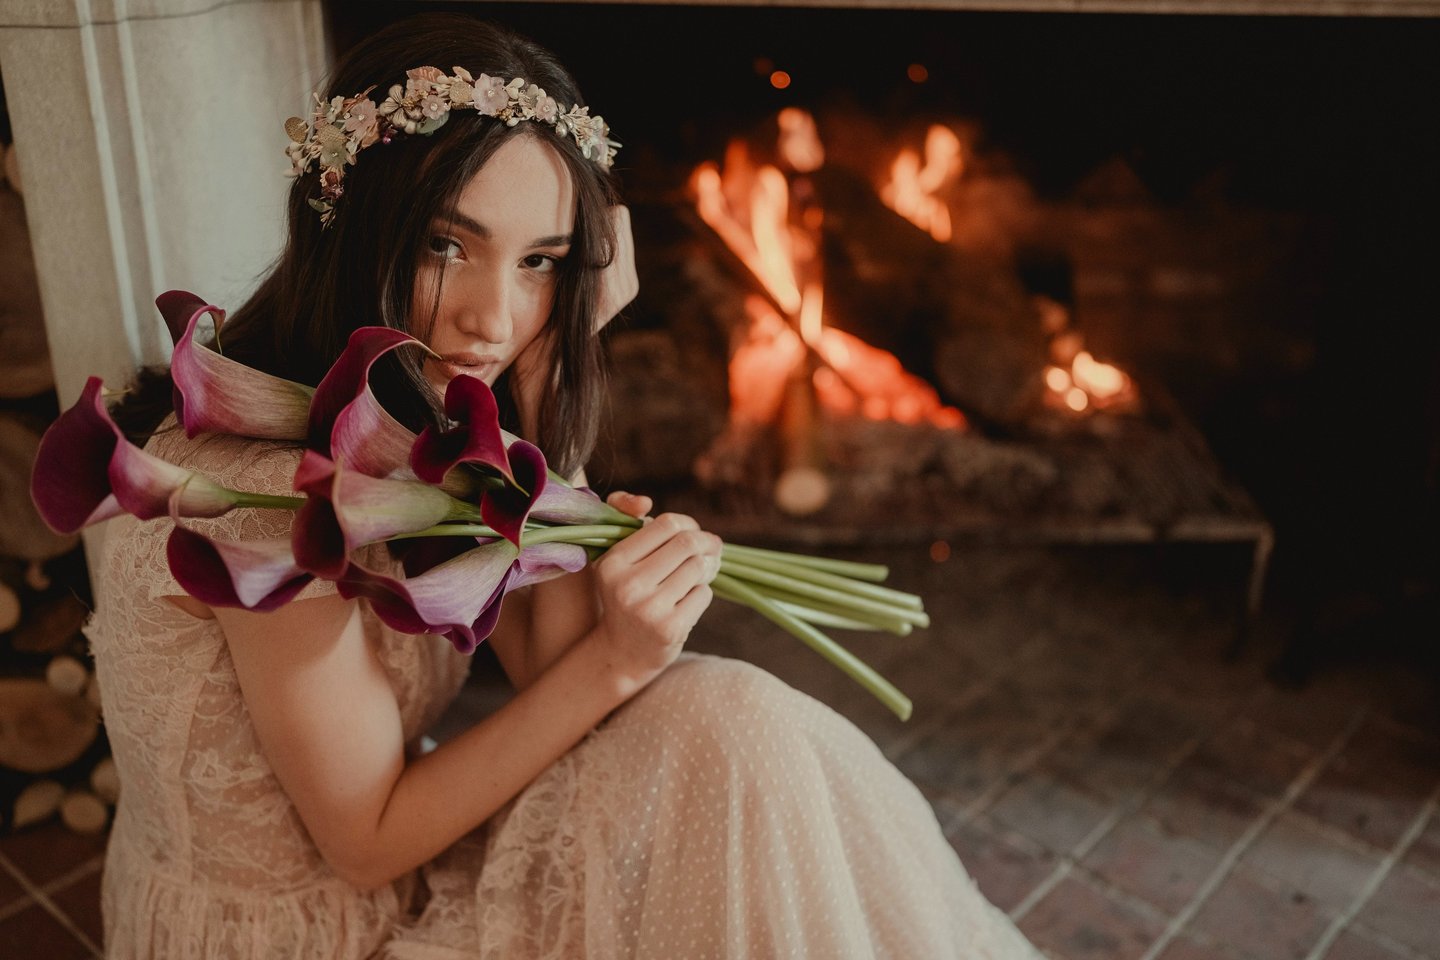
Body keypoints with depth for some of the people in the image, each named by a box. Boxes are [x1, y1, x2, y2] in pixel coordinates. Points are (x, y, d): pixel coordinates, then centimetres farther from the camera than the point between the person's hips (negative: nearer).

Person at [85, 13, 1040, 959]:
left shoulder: (419, 419, -5)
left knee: (731, 729, -8)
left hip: (384, 865, 7)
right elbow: (368, 842, -19)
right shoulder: (271, 486, -28)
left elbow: (545, 665, -10)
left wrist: (552, 370, -16)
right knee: (727, 740, -17)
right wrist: (613, 662, -27)